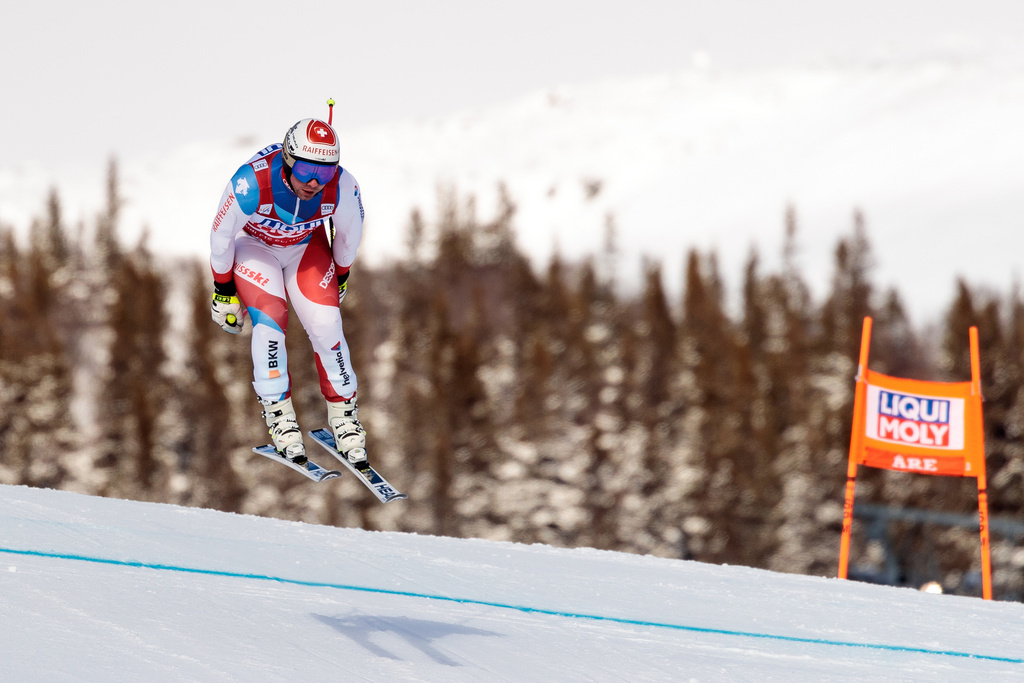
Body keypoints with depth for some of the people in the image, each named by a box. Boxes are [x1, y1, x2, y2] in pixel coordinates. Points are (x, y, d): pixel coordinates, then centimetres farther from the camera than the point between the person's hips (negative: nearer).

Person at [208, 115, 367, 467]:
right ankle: (279, 415, -8)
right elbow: (221, 234, -20)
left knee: (326, 325, -11)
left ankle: (343, 412, 6)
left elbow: (349, 234, -7)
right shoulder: (251, 184, -40)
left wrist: (341, 275, 9)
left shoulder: (342, 188, -32)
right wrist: (223, 288, -7)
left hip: (306, 247, 2)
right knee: (270, 319, -21)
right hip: (254, 244, -2)